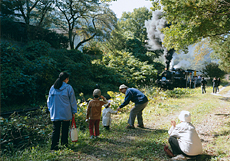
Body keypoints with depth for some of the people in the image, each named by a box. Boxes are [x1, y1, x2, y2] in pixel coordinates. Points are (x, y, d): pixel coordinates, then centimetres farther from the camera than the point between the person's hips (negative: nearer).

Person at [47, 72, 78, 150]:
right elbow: (72, 101, -2)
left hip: (55, 113, 3)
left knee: (55, 130, 7)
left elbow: (49, 100, 12)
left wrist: (51, 110, 21)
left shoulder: (52, 88, 5)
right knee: (65, 129, 11)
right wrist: (74, 111, 7)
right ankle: (64, 143, 20)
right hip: (66, 113, -3)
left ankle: (54, 145, 5)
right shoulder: (68, 88, -7)